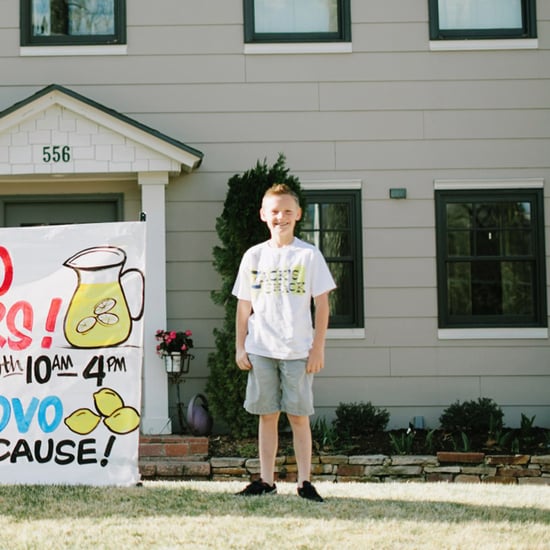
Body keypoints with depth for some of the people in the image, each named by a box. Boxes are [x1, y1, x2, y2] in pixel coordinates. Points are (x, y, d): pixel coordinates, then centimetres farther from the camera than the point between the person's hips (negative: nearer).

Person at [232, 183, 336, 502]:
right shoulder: (254, 256, 8)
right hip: (260, 350, 2)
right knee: (267, 415, 6)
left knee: (299, 415, -1)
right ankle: (266, 481, 12)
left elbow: (322, 304, 0)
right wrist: (240, 347, 6)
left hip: (298, 350, -2)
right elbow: (244, 305, 12)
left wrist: (318, 348, -5)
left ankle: (305, 482, 4)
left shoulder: (309, 255, 1)